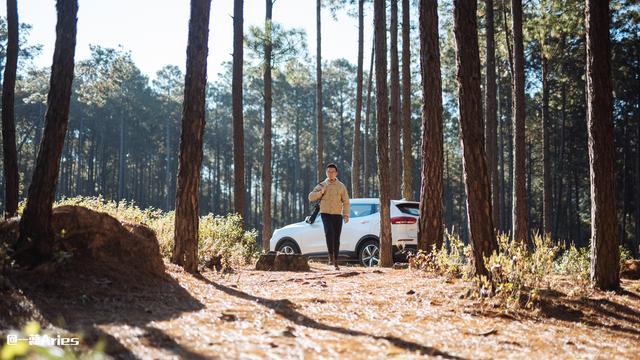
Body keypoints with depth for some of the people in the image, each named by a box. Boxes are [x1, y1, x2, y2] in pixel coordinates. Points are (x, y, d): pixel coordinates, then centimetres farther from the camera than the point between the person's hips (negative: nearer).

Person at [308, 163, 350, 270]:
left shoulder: (341, 186, 7)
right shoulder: (322, 185, 7)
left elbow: (346, 201, 5)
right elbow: (311, 197, 3)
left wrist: (346, 214, -5)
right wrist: (321, 192, -12)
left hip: (337, 214, 1)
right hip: (326, 213, -1)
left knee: (336, 238, 3)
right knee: (329, 233, -24)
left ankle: (335, 261, 11)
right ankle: (331, 256, -18)